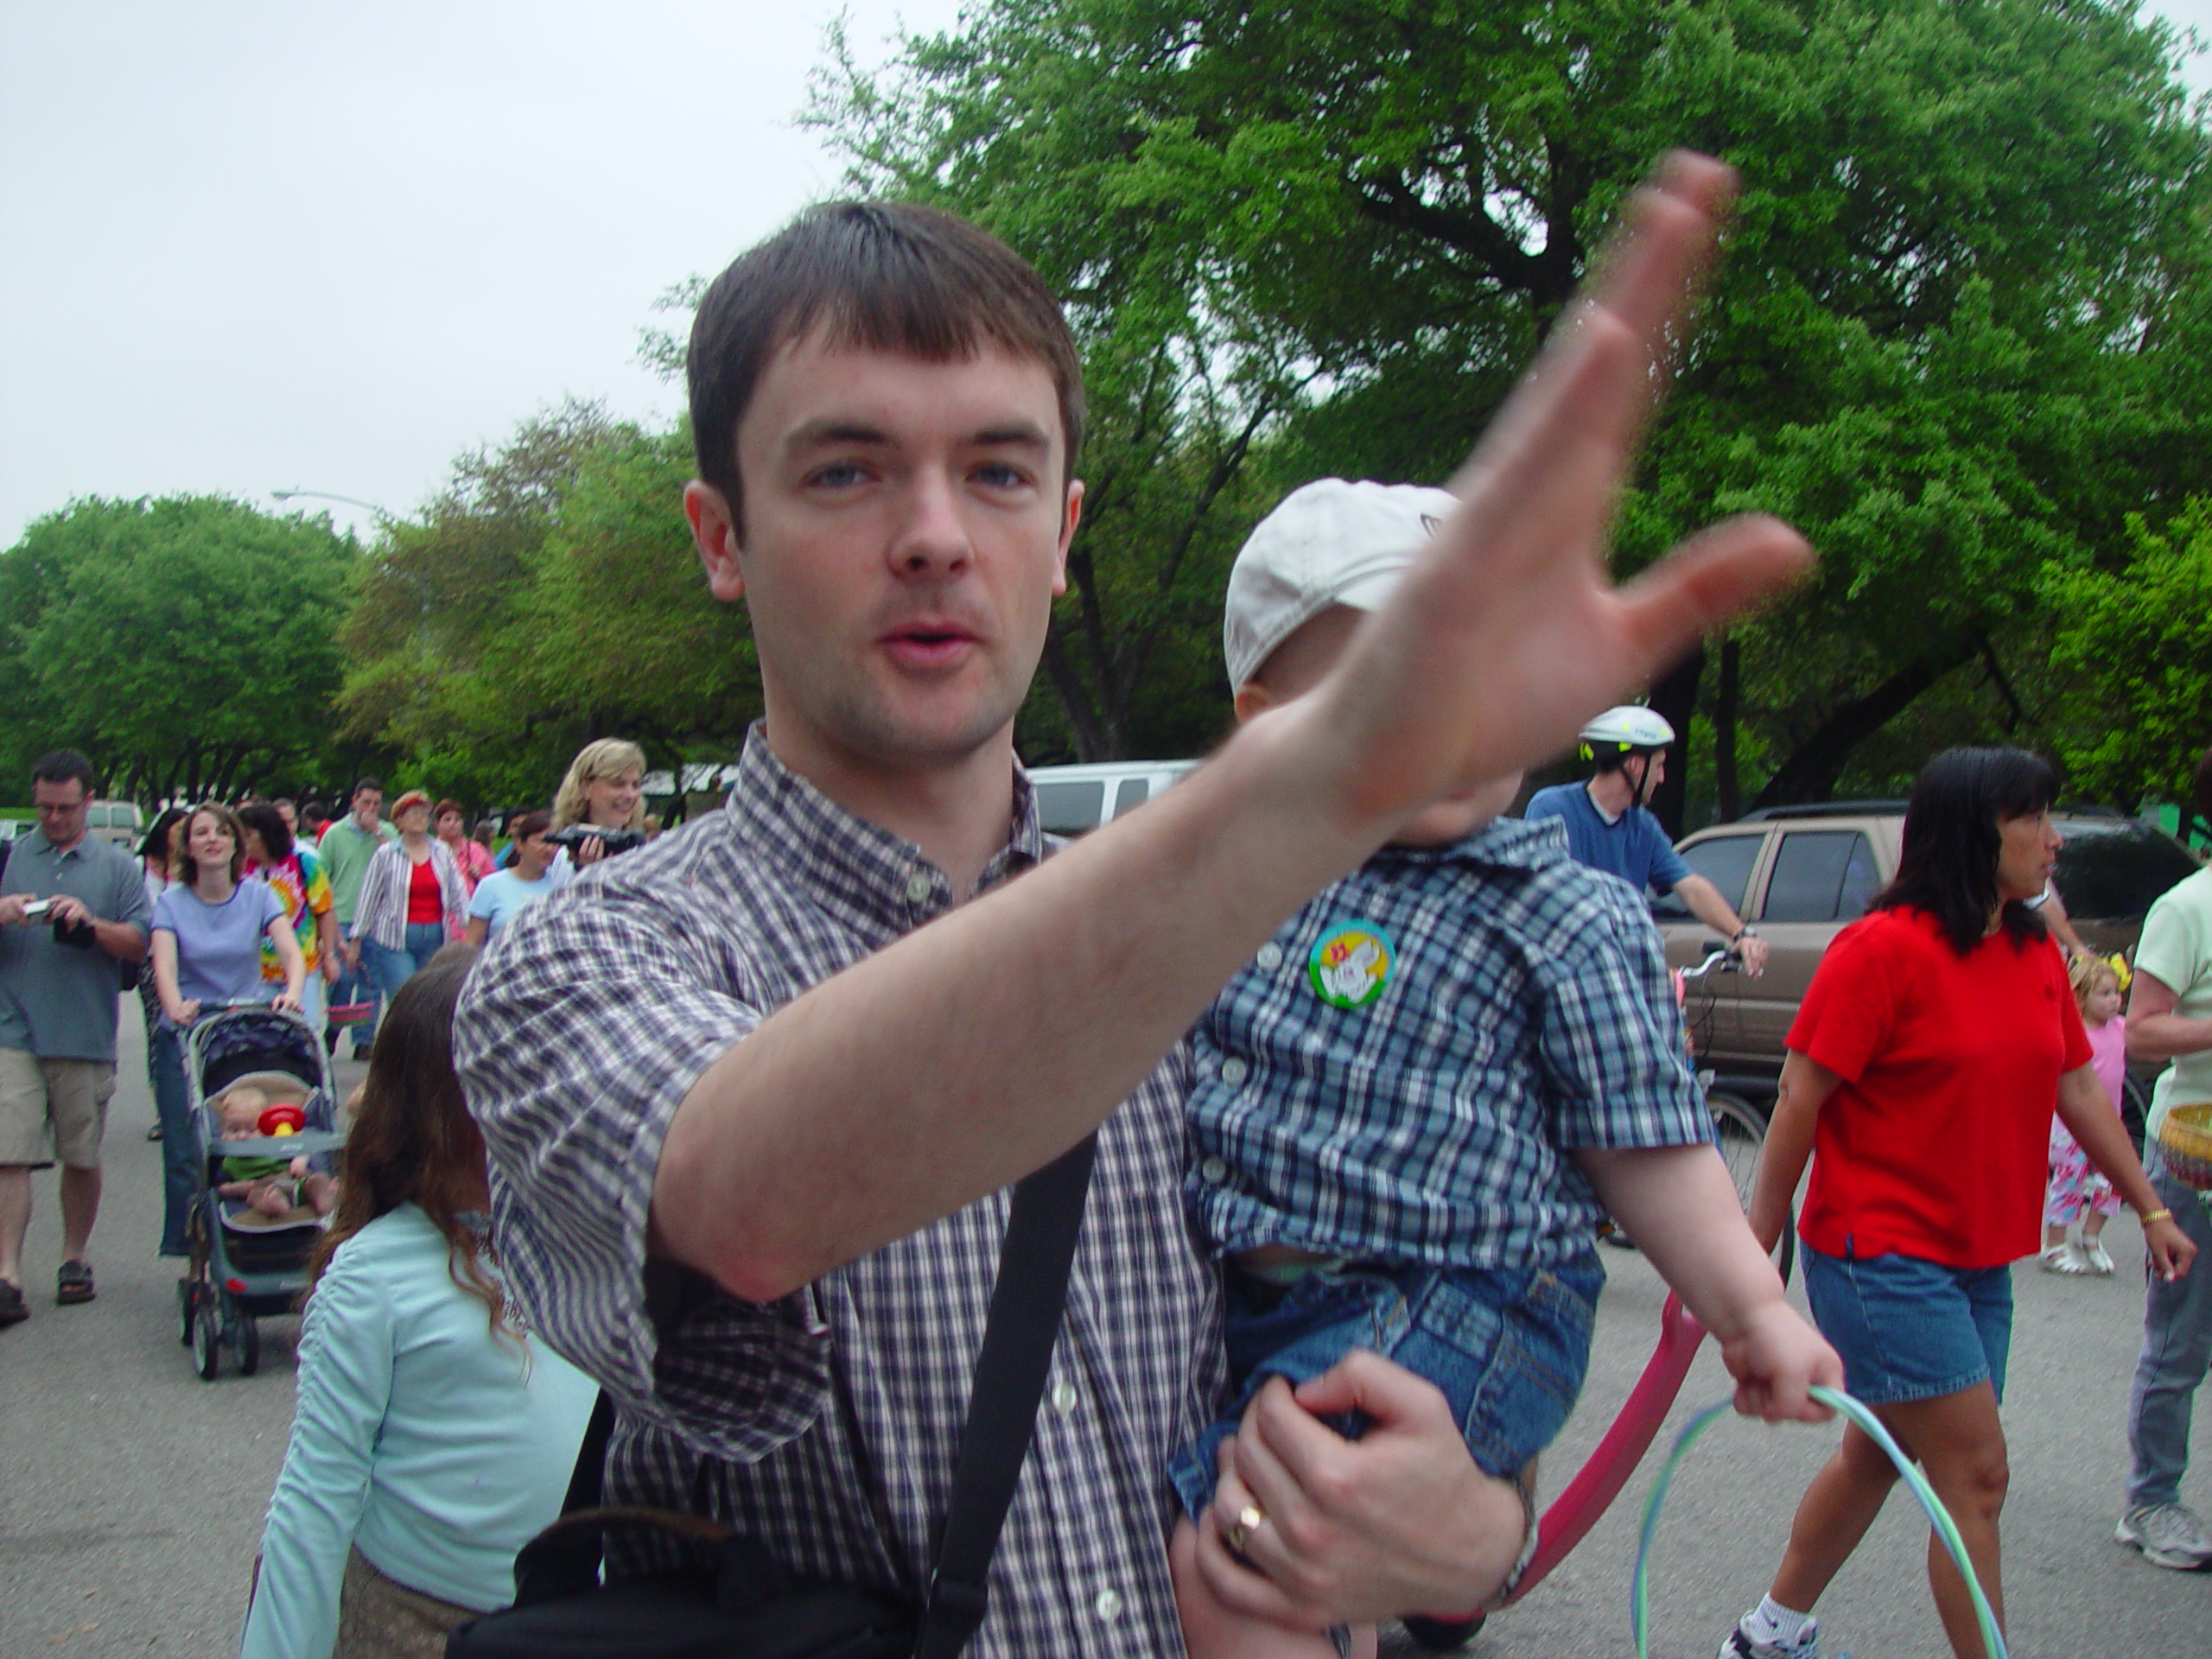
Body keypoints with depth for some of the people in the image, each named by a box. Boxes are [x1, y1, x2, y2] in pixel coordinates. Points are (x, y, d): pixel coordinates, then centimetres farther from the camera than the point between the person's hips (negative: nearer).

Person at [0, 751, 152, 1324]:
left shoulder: (117, 866, 8)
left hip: (86, 1037, 0)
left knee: (82, 1157, 10)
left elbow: (140, 944, 1)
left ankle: (75, 1259, 25)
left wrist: (91, 924, -16)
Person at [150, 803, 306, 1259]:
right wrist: (175, 1008, -37)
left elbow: (291, 952, -12)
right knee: (186, 1154, -3)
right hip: (185, 1038, 0)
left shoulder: (258, 895, 1)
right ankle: (191, 1255, 6)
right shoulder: (171, 901, -1)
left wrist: (292, 992, -34)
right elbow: (164, 965, -16)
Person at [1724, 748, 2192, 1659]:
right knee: (1977, 1477, -6)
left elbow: (2079, 1088, 17)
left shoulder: (2037, 954, 7)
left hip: (1978, 1259, 8)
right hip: (1881, 1257, -8)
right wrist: (1758, 1246, -11)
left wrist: (2151, 1209, 19)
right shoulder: (1885, 948, -17)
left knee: (1879, 1456, 17)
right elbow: (1801, 1101, -14)